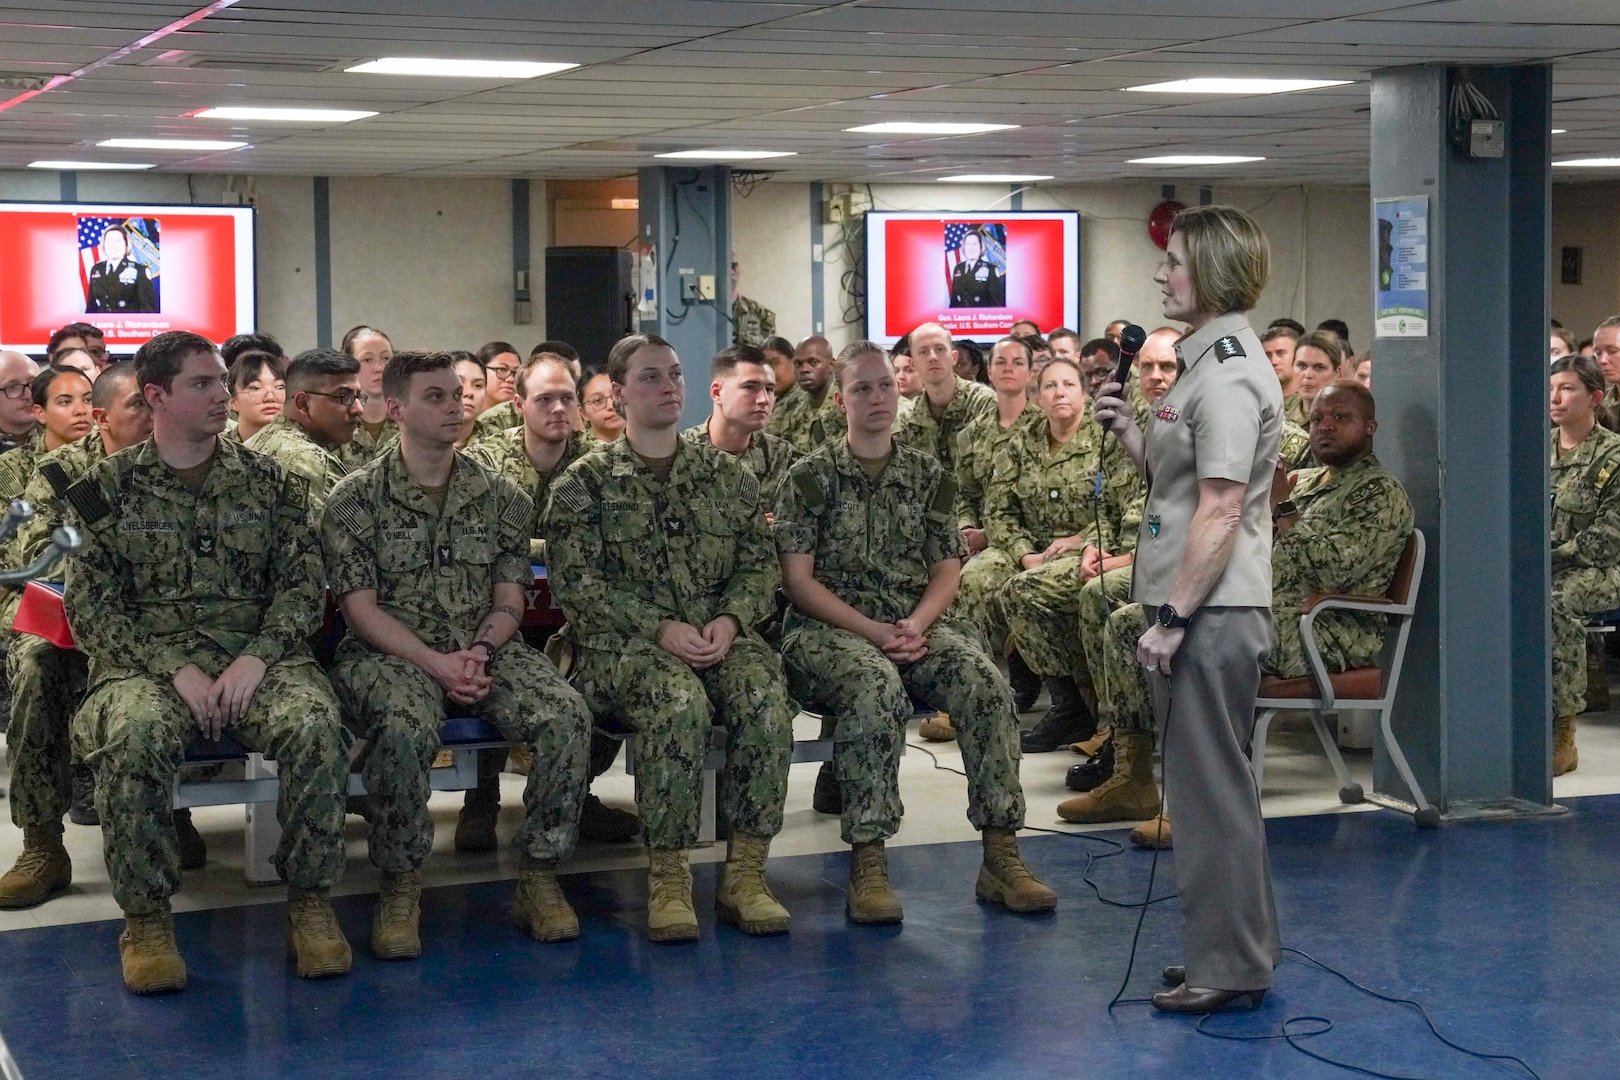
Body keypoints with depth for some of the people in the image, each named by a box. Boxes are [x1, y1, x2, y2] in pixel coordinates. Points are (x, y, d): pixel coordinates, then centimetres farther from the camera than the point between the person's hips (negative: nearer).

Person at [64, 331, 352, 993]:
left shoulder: (269, 481, 14)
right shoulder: (108, 488, 9)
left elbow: (303, 582, 6)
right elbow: (89, 606, 2)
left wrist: (257, 658, -13)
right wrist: (175, 669, -13)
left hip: (259, 654, 1)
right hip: (146, 660, -1)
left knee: (315, 727, -32)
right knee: (133, 735, -36)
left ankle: (310, 900, -14)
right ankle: (145, 915, -18)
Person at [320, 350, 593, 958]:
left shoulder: (500, 497, 12)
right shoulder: (355, 499, 2)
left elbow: (509, 600, 10)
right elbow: (360, 607, -5)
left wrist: (479, 651, -12)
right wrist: (436, 663, -18)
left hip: (486, 651, 3)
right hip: (390, 653, -3)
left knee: (566, 715, -26)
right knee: (405, 727, -38)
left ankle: (539, 877, -12)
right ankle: (401, 887, -19)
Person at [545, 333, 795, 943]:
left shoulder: (728, 476, 18)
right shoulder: (586, 483, 7)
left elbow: (759, 566, 13)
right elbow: (577, 583, -4)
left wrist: (730, 620, -8)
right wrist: (659, 628, -16)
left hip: (719, 637, 3)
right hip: (620, 644, -3)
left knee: (765, 697, -30)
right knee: (680, 702, -36)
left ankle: (745, 874, -23)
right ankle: (667, 878, -27)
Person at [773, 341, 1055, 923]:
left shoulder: (928, 476, 14)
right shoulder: (812, 477, 3)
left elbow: (946, 569, 11)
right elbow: (798, 579, -3)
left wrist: (916, 624, -10)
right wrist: (874, 632, -14)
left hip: (915, 627, 4)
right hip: (829, 629, -4)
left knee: (986, 684, -26)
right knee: (877, 685, -38)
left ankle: (1001, 857, -21)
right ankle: (867, 865, -35)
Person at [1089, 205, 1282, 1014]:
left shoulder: (1227, 376, -16)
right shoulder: (1205, 362, 17)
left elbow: (1221, 508, -21)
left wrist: (1172, 618, -21)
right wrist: (1127, 431, 7)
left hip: (1211, 613, -11)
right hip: (1200, 611, 11)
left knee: (1210, 788, -4)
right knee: (1210, 785, 17)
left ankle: (1227, 967, 5)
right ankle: (1239, 949, 28)